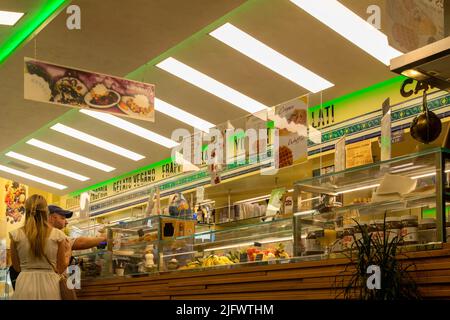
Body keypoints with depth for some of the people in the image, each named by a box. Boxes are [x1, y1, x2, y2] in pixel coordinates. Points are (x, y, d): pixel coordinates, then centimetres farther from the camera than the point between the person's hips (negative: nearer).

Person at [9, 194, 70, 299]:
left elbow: (17, 268, 6)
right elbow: (60, 269, 2)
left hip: (24, 285, 0)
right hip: (49, 284, 0)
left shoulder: (16, 235, -4)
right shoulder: (58, 235, -5)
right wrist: (67, 251, 17)